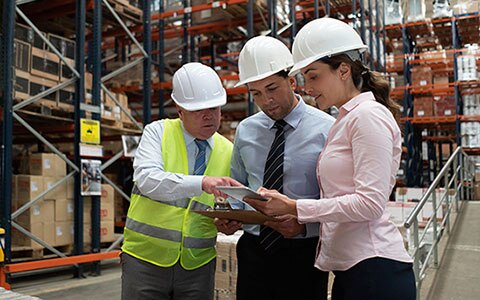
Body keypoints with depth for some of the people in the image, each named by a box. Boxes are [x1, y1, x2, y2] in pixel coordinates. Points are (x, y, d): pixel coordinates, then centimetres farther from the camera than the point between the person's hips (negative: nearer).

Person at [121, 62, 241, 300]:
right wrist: (201, 182, -34)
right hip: (146, 259, -2)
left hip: (198, 265, 3)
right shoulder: (158, 132, -4)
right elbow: (146, 179, -22)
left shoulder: (228, 151, 4)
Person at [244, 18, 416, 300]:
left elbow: (370, 203, -18)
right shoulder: (344, 121, 16)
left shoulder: (368, 115, -10)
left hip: (376, 268, -8)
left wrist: (295, 207, -17)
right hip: (349, 269, 8)